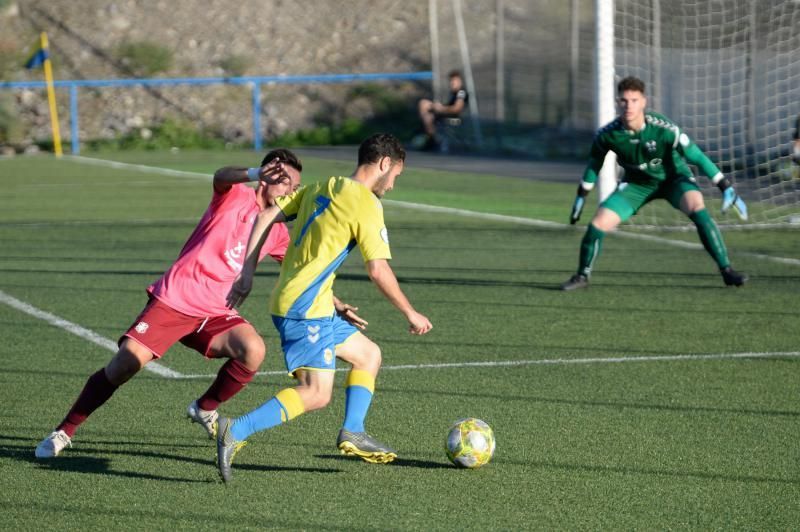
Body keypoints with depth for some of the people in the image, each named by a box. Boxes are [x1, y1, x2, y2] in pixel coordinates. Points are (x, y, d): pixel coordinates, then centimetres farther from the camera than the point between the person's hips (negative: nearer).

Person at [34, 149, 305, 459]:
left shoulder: (276, 232, 11)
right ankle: (64, 432, 6)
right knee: (124, 365, -13)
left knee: (253, 351, -24)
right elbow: (221, 177, -31)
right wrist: (255, 174, -53)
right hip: (172, 301, -5)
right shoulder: (236, 197, -7)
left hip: (214, 313, 5)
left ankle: (205, 410, 4)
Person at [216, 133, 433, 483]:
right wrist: (410, 314, -2)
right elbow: (378, 270, -13)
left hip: (287, 301, 10)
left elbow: (266, 217, 13)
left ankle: (352, 433, 12)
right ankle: (235, 432, -22)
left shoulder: (322, 188, 15)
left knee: (368, 354, 18)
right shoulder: (366, 205, -9)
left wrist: (247, 273, 15)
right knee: (316, 394, -13)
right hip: (306, 308, -10)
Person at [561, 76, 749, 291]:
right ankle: (582, 276, 14)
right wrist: (581, 197, 8)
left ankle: (726, 270, -25)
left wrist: (727, 189, -22)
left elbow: (698, 157, -23)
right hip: (637, 182, 2)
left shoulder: (664, 129, -31)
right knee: (598, 223, -12)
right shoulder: (607, 135, -22)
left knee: (697, 207, -32)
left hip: (672, 177, -2)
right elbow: (594, 164, 0)